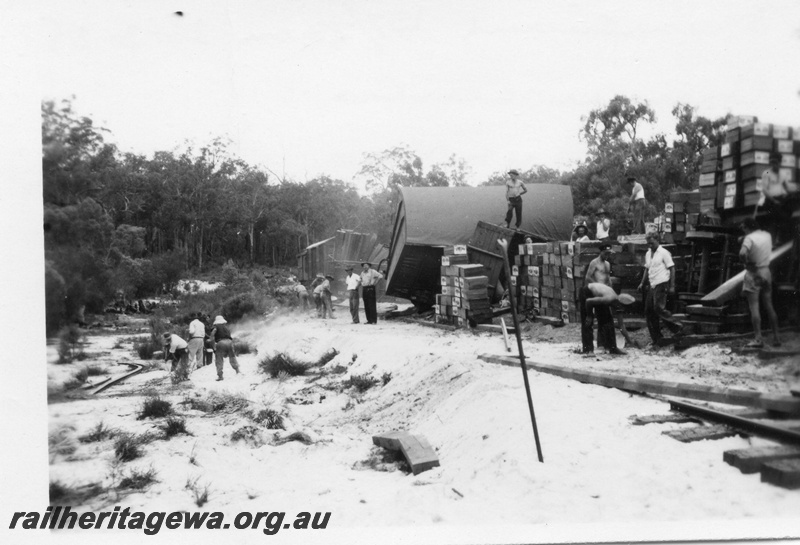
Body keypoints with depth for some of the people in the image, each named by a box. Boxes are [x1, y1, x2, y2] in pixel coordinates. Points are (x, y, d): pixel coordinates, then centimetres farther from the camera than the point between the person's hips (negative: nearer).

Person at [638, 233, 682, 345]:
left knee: (658, 308, -19)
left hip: (661, 284, -8)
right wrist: (642, 283, 13)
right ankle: (656, 338, 11)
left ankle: (676, 327, -1)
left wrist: (672, 286, -12)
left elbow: (672, 269, -7)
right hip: (652, 285, 8)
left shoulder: (664, 253, -6)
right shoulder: (648, 254, 15)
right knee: (648, 311, 4)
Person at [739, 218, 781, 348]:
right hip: (766, 272, 7)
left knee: (754, 307, -5)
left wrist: (746, 263, -12)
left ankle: (758, 339, -9)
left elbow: (742, 253, -31)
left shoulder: (749, 238, -13)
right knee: (769, 306, 13)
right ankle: (776, 337, 17)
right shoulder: (767, 235, 7)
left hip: (753, 273, -7)